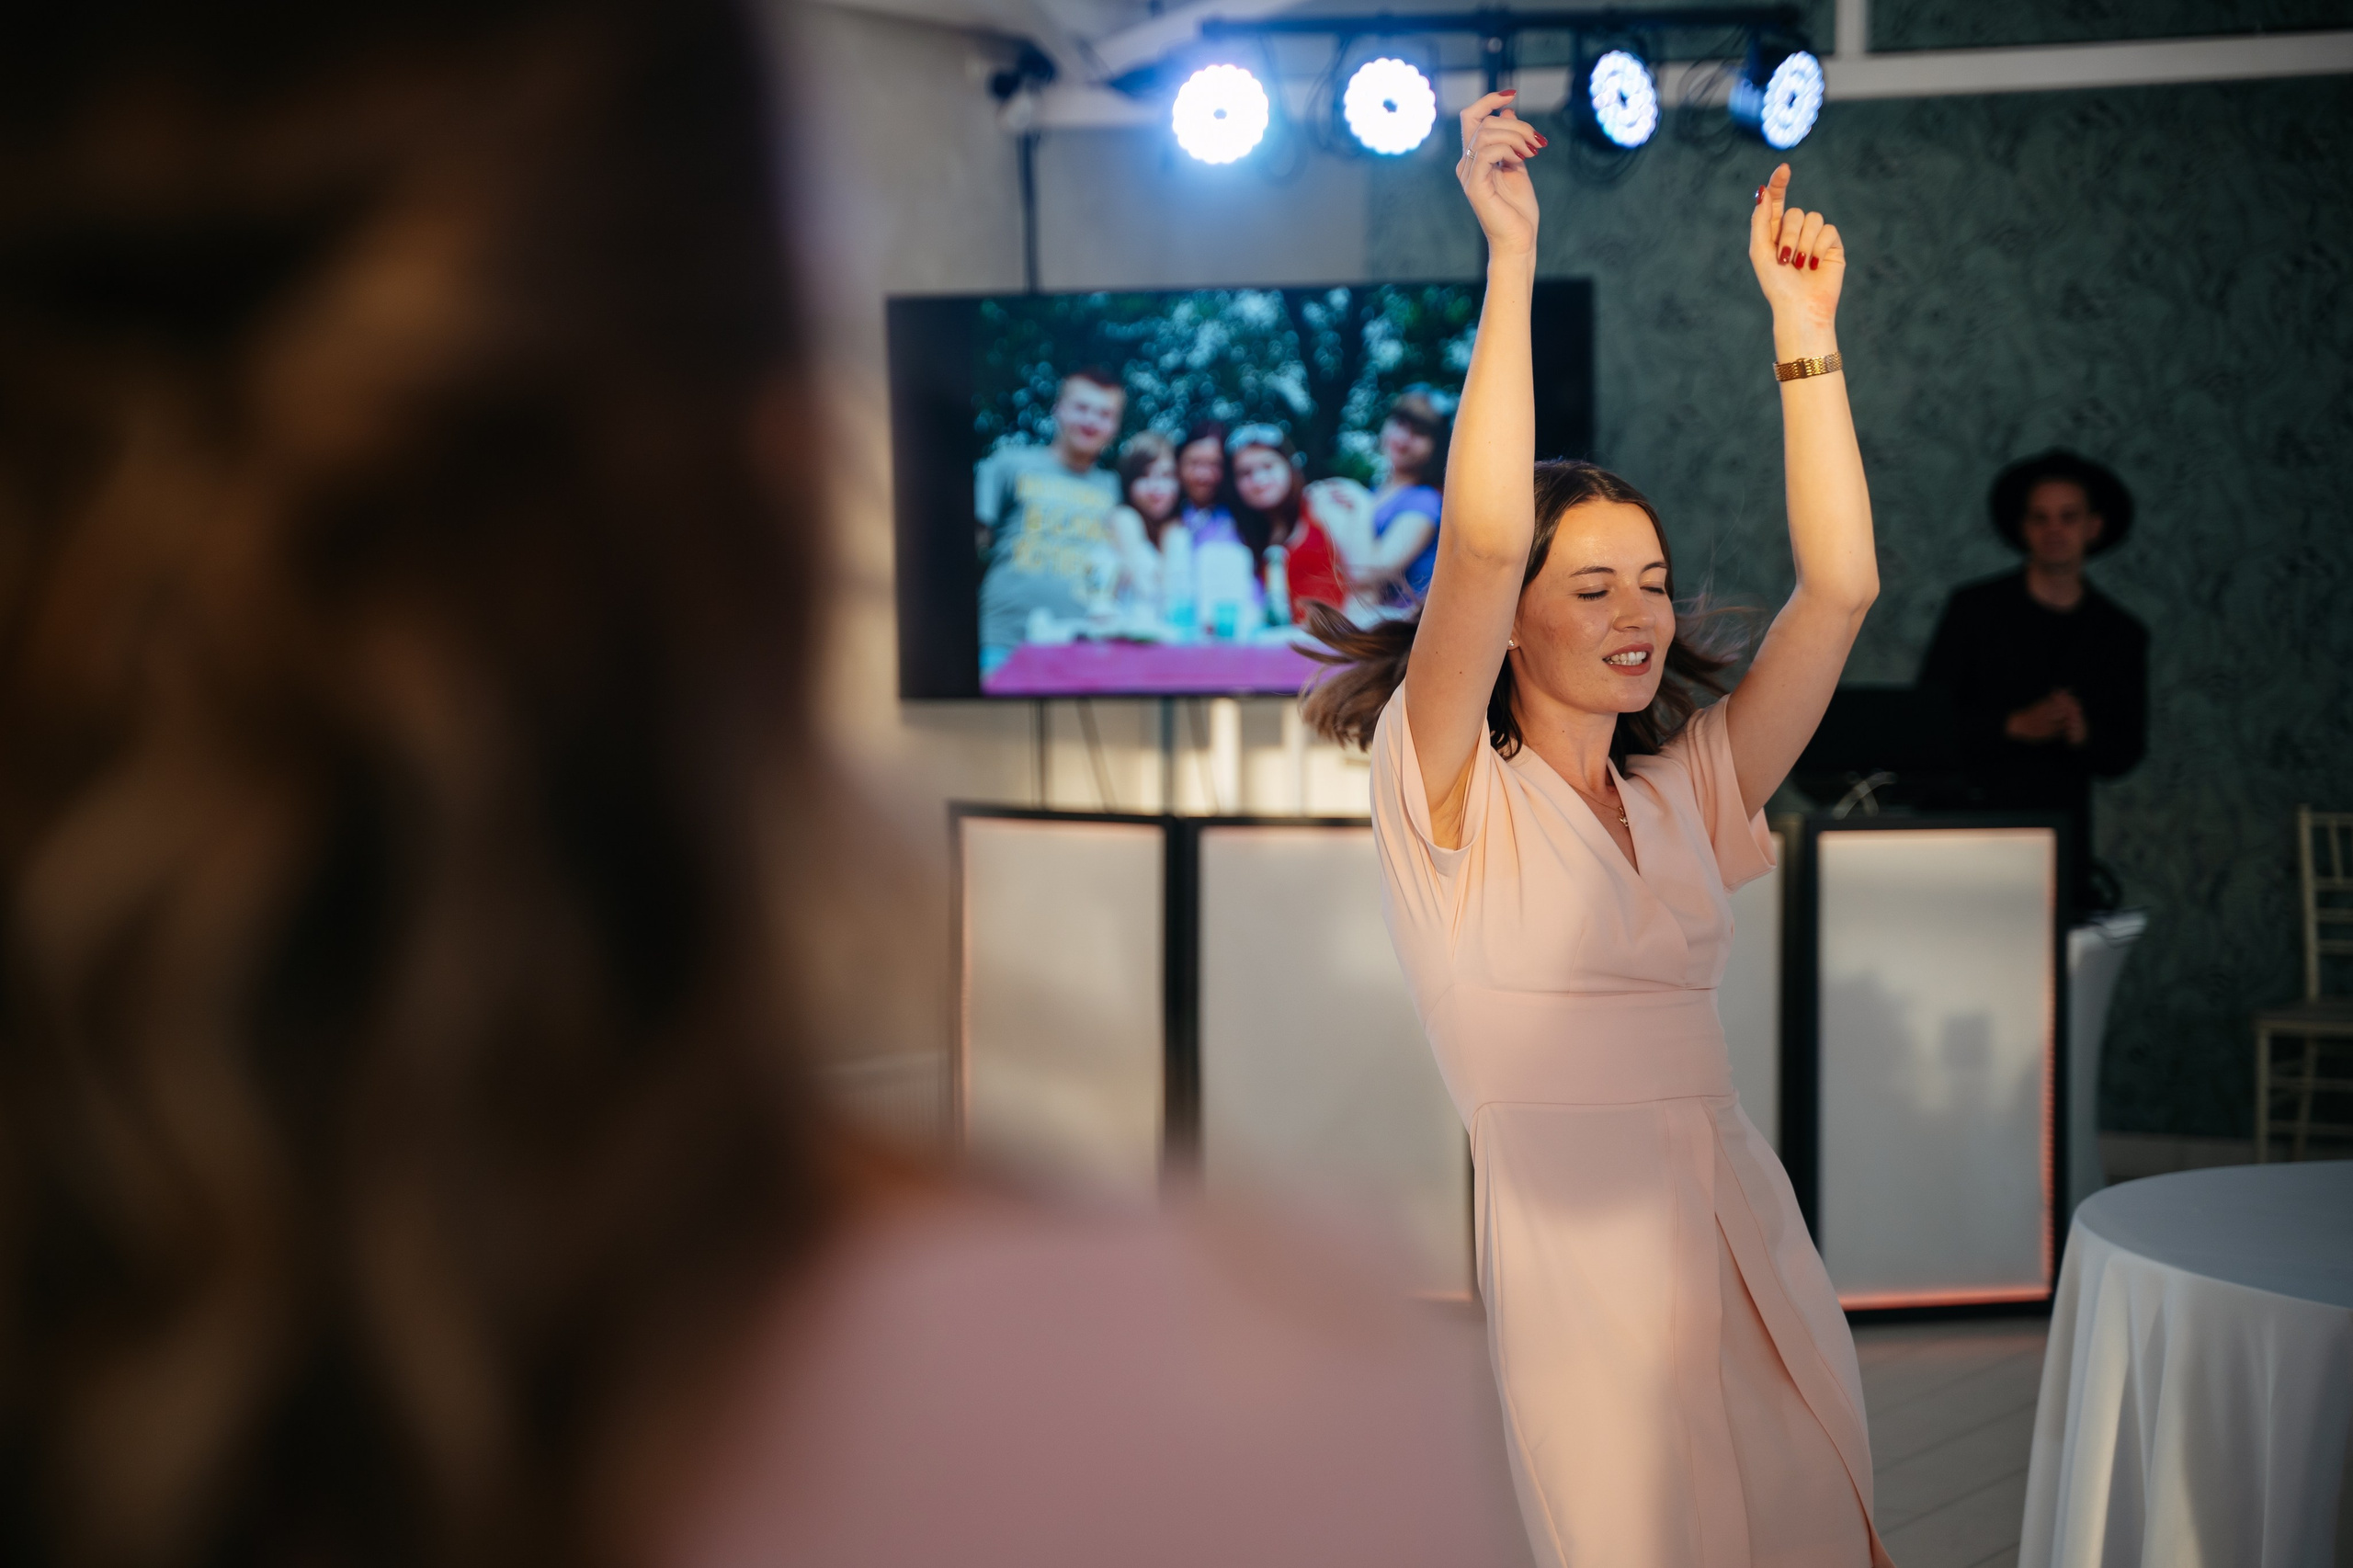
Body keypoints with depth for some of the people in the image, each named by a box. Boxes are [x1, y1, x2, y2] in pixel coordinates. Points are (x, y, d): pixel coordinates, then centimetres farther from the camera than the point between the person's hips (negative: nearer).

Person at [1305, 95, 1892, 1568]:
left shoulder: (1686, 794, 12)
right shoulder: (1451, 795, -3)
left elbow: (1840, 585, 5)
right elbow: (1481, 540, -18)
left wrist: (1804, 324, 2)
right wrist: (1512, 255, -17)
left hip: (1755, 1250, 5)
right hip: (1586, 1265, -5)